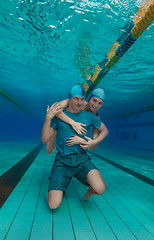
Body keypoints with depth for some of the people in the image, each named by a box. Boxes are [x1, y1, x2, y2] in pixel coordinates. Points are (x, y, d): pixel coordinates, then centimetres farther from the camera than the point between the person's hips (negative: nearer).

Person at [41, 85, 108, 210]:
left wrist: (94, 142, 1)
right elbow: (44, 140, -6)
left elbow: (104, 130, 21)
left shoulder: (89, 116, 6)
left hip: (82, 159, 2)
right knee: (54, 205, -15)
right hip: (62, 161, -1)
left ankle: (90, 190, 13)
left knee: (100, 189, -26)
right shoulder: (58, 116, 0)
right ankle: (57, 190, 22)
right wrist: (48, 117, -18)